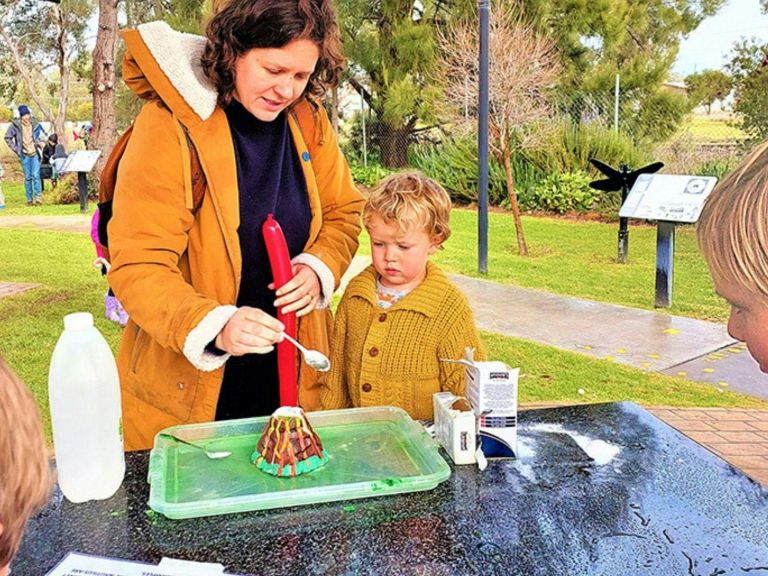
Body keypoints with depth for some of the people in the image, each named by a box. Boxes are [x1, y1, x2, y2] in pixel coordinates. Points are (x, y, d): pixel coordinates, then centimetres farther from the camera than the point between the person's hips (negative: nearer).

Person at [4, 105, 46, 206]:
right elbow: (7, 138, 4)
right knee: (27, 177, 5)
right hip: (24, 155, 0)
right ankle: (29, 199, 12)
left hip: (35, 153, 0)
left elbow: (44, 134, 16)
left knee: (36, 175, -9)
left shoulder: (35, 124, -1)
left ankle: (38, 197, -5)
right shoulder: (15, 125, -5)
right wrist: (16, 149, -2)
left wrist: (39, 143, 5)